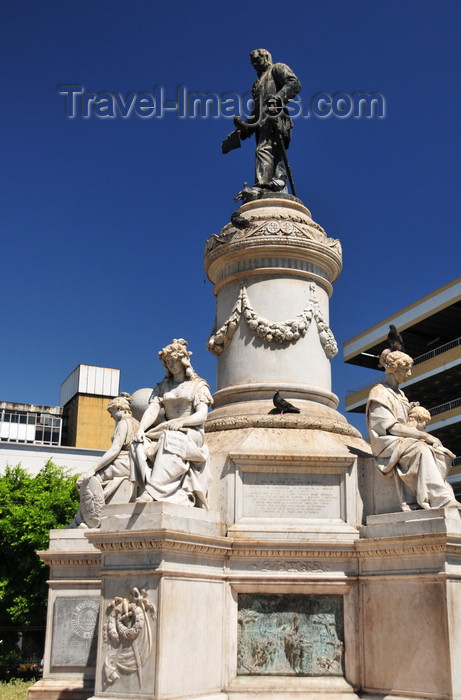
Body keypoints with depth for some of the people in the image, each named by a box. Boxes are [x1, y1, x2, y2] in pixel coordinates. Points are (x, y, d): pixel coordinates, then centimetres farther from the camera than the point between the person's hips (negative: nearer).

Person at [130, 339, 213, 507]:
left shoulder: (198, 386, 7)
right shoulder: (163, 386, 20)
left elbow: (202, 416, -5)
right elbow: (152, 411, 6)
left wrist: (181, 421, -24)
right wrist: (141, 428, -14)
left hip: (191, 433, -4)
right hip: (165, 431, 4)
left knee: (170, 441, -39)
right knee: (139, 446, -28)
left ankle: (152, 491, -44)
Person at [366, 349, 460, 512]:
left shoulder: (400, 394, 22)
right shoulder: (379, 393, -5)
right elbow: (391, 427, -15)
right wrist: (424, 435, -18)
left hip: (402, 441, 8)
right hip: (386, 443, -8)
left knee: (437, 449, -19)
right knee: (420, 449, -33)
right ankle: (442, 499, -39)